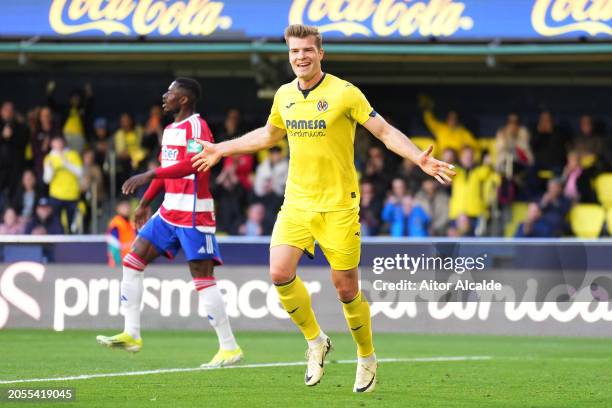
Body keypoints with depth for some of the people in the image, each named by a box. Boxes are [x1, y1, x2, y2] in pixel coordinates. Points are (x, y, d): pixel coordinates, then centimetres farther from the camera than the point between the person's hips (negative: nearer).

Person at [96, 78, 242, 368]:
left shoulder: (197, 127, -12)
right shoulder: (169, 130, 17)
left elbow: (192, 164, -29)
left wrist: (149, 175, -34)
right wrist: (145, 203, 28)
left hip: (194, 213, -9)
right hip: (169, 211, 9)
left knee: (203, 279, -11)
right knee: (132, 262, 4)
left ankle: (230, 348, -6)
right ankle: (131, 335, 7)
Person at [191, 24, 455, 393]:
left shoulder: (344, 93, -9)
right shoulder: (284, 96, 7)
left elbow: (386, 131, -8)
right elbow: (269, 135, 26)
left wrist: (420, 158, -24)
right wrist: (220, 150, 31)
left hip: (338, 205, -4)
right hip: (297, 201, 4)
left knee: (346, 289, -2)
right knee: (280, 273, -14)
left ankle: (367, 357, 22)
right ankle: (316, 341, 10)